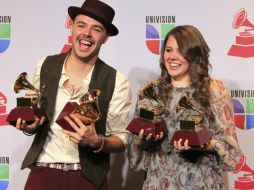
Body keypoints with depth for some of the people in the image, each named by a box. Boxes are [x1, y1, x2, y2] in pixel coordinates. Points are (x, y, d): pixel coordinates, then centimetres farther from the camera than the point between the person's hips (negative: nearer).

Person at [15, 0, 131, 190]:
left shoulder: (117, 82, -9)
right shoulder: (45, 66, -1)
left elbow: (121, 140, -5)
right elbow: (34, 116, 10)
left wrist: (96, 142, -24)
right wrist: (29, 125, -11)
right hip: (42, 172, 2)